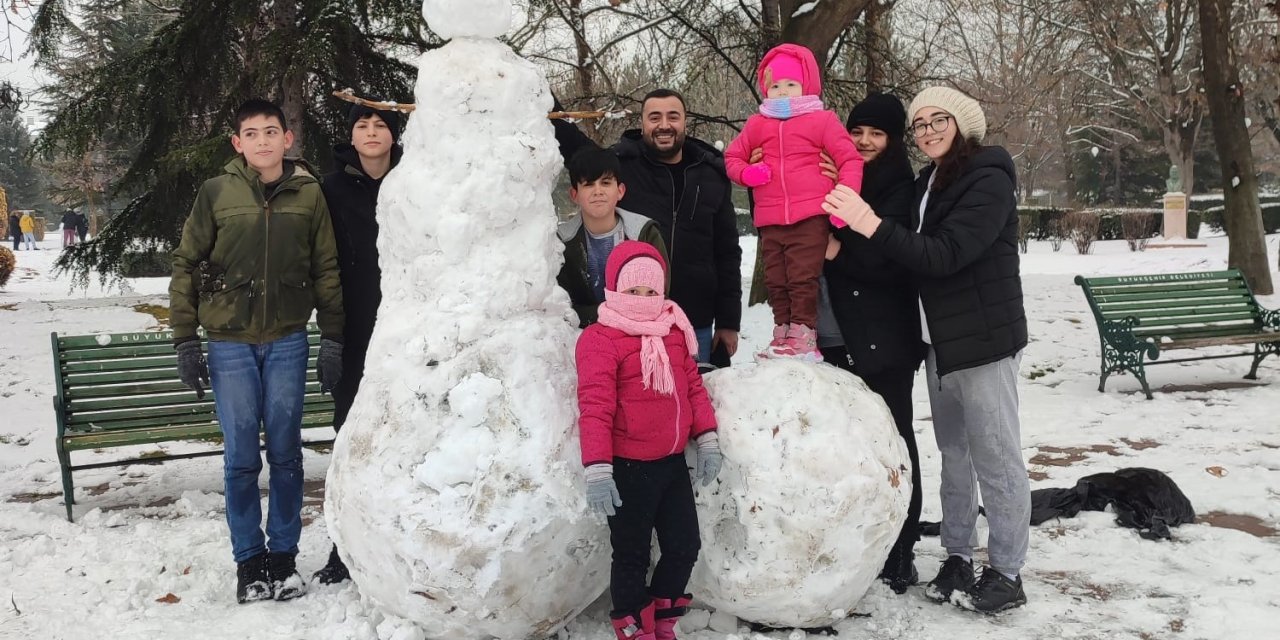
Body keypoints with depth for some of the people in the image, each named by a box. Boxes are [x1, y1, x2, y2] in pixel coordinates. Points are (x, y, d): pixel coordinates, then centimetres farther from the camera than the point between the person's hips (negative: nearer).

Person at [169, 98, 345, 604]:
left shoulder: (308, 193, 2)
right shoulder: (216, 193, -1)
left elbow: (327, 270, 5)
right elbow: (186, 265, 3)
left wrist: (333, 340, 2)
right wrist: (185, 340, -1)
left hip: (287, 342, 1)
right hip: (230, 343, 0)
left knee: (285, 453, 6)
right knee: (241, 457, 3)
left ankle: (283, 555, 19)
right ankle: (249, 560, 16)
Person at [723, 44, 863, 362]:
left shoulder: (822, 120, 1)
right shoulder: (758, 124, 11)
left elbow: (850, 159, -1)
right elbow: (732, 156, 21)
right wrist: (746, 173, -1)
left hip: (810, 216, -4)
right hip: (770, 220, 5)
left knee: (803, 277, -7)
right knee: (775, 280, 10)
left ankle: (803, 334, -2)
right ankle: (782, 331, 21)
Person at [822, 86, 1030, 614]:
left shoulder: (987, 181, -13)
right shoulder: (929, 182, 12)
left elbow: (943, 254, -23)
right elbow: (914, 253, 11)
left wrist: (873, 227, -31)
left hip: (982, 341, -8)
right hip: (940, 339, 8)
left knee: (996, 459, -2)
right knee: (954, 455, 14)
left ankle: (1005, 573, 7)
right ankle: (958, 557, 24)